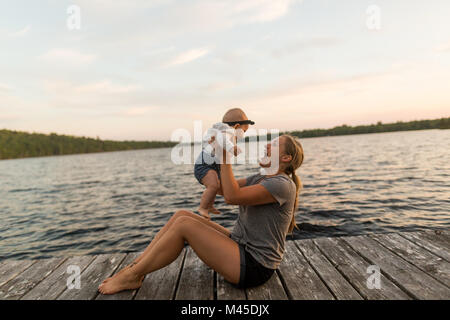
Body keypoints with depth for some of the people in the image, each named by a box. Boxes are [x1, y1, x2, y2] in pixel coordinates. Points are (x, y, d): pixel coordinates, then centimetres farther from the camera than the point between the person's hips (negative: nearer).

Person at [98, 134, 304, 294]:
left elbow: (231, 196, -26)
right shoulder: (261, 179, 12)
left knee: (184, 224, -19)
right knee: (182, 214, -3)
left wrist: (225, 156, -21)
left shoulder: (282, 184, -17)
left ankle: (132, 277, -1)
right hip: (241, 247, 9)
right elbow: (222, 188, 10)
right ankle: (135, 267, 4)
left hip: (253, 267, -9)